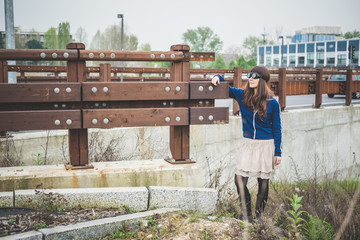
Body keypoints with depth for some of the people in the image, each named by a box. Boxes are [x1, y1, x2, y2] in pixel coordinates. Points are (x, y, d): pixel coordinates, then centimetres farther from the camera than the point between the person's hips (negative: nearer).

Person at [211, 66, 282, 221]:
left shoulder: (272, 103, -8)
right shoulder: (242, 96, -2)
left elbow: (276, 128, -2)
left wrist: (278, 152, -2)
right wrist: (218, 78, -12)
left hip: (266, 145, -2)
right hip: (248, 144, 3)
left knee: (263, 183, 7)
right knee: (239, 179, -7)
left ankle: (258, 217, 23)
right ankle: (246, 216, 8)